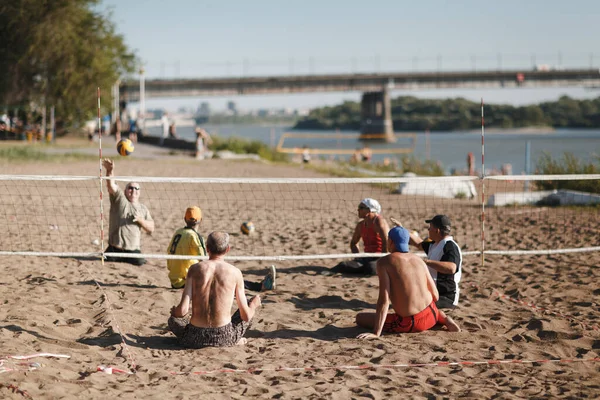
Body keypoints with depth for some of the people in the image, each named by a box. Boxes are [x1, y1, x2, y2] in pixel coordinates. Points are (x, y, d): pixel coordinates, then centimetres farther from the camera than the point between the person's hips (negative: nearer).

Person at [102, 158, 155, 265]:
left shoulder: (143, 208, 15)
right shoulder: (119, 198, 6)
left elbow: (151, 228, 11)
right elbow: (111, 186, -13)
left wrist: (140, 219, -7)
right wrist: (110, 171, -31)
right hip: (115, 247, -2)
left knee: (140, 264, -13)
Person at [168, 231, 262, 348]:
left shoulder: (195, 269, -3)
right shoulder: (235, 273, -3)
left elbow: (182, 310, -10)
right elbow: (245, 316, 0)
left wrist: (174, 311, 15)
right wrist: (254, 305, 23)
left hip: (196, 338, -1)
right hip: (224, 338, 1)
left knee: (174, 319, 34)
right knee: (251, 305, 26)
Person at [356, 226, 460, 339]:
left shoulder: (384, 262, -8)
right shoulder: (418, 259, 7)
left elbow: (384, 300, -17)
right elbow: (435, 295, 8)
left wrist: (376, 334, -20)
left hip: (407, 324, -5)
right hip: (430, 317, 5)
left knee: (360, 317, 13)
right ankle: (446, 319, 7)